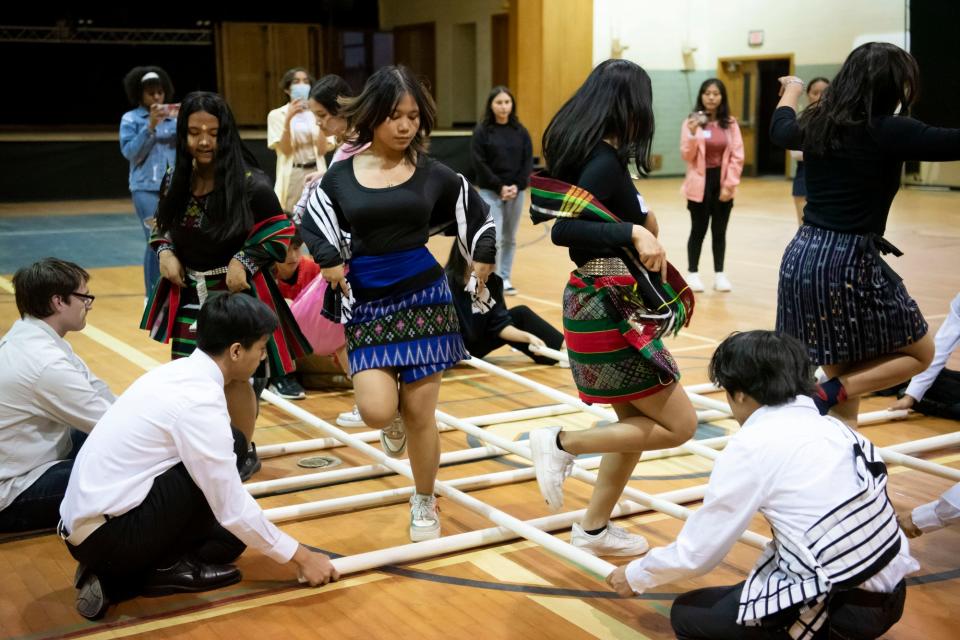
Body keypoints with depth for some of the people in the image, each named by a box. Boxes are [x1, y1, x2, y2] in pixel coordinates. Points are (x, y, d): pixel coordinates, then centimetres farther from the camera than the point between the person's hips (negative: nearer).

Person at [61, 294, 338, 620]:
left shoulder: (180, 372, 8)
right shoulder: (200, 400, -19)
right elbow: (233, 510, -16)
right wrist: (300, 556, -4)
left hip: (83, 523, 9)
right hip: (106, 537, -9)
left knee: (228, 532, 17)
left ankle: (112, 579, 9)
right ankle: (166, 566, 1)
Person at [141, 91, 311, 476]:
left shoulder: (250, 184, -16)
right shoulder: (175, 182, 1)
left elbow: (280, 232, -9)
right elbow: (162, 226, 16)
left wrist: (244, 260, -18)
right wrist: (165, 252, -3)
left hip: (235, 292, -5)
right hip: (188, 292, 5)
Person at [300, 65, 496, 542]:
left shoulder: (433, 174, -2)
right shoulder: (341, 175, -1)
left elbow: (478, 219, 11)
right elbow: (312, 226, 11)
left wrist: (480, 269, 6)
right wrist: (332, 262, -1)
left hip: (424, 298, 0)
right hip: (366, 303, 1)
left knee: (420, 412, 2)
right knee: (377, 410, -14)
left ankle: (424, 504, 25)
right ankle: (395, 420, 26)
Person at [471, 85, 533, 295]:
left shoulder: (520, 130, 4)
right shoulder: (482, 131, -4)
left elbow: (528, 161, 2)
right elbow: (479, 164, -9)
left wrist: (517, 186, -11)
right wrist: (500, 187, -14)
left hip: (517, 192, 3)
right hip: (490, 192, -3)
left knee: (510, 238, 11)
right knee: (493, 239, -9)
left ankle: (505, 278, 23)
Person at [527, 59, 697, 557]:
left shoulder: (585, 152, 8)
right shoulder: (606, 161, -19)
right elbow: (562, 229, -31)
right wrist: (633, 233, -38)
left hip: (601, 302, 10)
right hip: (609, 310, -10)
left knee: (636, 423, 20)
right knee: (679, 425, 0)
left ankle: (595, 528, 28)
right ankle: (562, 444, 0)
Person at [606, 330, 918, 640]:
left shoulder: (751, 445, -9)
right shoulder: (831, 426, 9)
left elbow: (696, 553, -1)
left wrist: (635, 577, 17)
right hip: (890, 596, 7)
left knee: (685, 615, 11)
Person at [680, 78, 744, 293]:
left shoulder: (731, 124, 3)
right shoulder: (691, 122, -2)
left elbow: (737, 156, 1)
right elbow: (687, 156, -6)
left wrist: (729, 184, -6)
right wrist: (693, 133, -22)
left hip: (722, 184, 2)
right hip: (700, 184, -2)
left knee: (719, 231, 7)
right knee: (698, 230, 4)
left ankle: (719, 274, 16)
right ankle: (692, 273, 15)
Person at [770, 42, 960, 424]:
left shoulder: (816, 125, 8)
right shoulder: (888, 132, -12)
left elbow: (779, 129, 30)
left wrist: (791, 90, 50)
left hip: (801, 258, 7)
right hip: (850, 262, -7)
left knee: (843, 374, 20)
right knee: (919, 353, 13)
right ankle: (829, 394, -7)